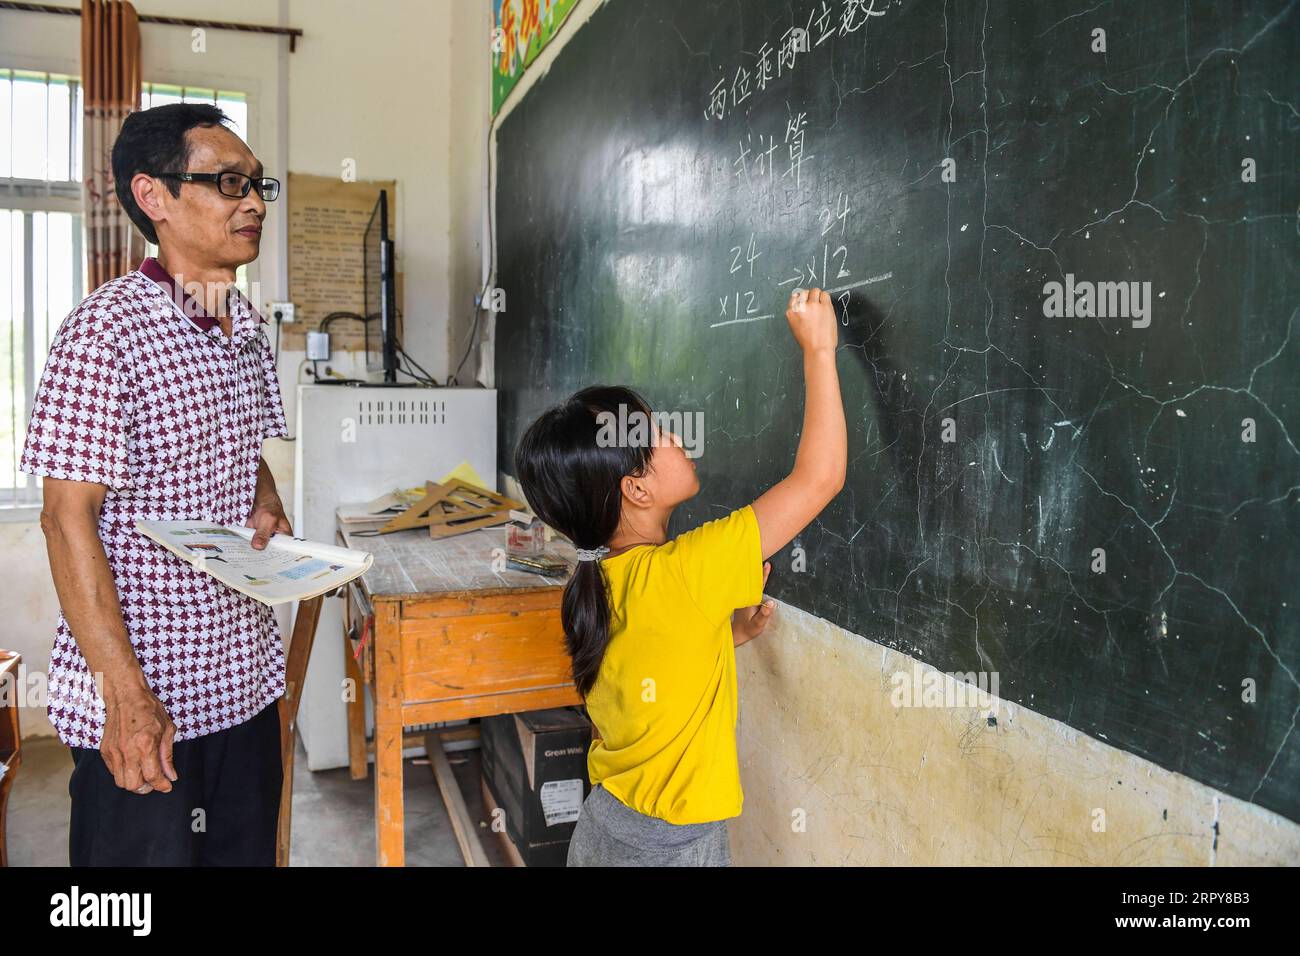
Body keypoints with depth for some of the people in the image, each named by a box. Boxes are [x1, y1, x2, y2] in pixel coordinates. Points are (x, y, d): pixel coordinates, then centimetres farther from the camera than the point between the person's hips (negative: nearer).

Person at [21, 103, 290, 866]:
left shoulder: (248, 326, 8)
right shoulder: (106, 330, -15)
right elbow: (69, 517, -17)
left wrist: (266, 509, -3)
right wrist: (128, 695, -19)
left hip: (244, 679, 7)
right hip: (141, 697, -7)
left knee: (248, 851, 18)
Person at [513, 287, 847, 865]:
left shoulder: (599, 586, -4)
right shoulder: (679, 576, -27)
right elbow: (819, 477, -25)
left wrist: (731, 633, 2)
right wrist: (818, 350, -18)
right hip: (671, 846, -7)